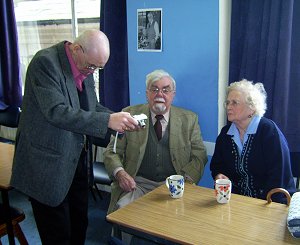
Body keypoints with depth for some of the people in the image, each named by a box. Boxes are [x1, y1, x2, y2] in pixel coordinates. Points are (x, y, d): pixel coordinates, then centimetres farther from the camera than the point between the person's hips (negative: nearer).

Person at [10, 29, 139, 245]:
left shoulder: (85, 65, 4)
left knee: (79, 226, 19)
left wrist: (118, 119, -5)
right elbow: (56, 112, -29)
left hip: (77, 160, 7)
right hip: (48, 164, -7)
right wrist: (107, 121, -32)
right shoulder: (45, 62, -19)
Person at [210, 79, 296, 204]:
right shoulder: (225, 133, 6)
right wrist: (218, 175, -4)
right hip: (237, 198, 5)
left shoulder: (269, 131, -10)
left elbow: (279, 174, -15)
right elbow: (216, 164, 17)